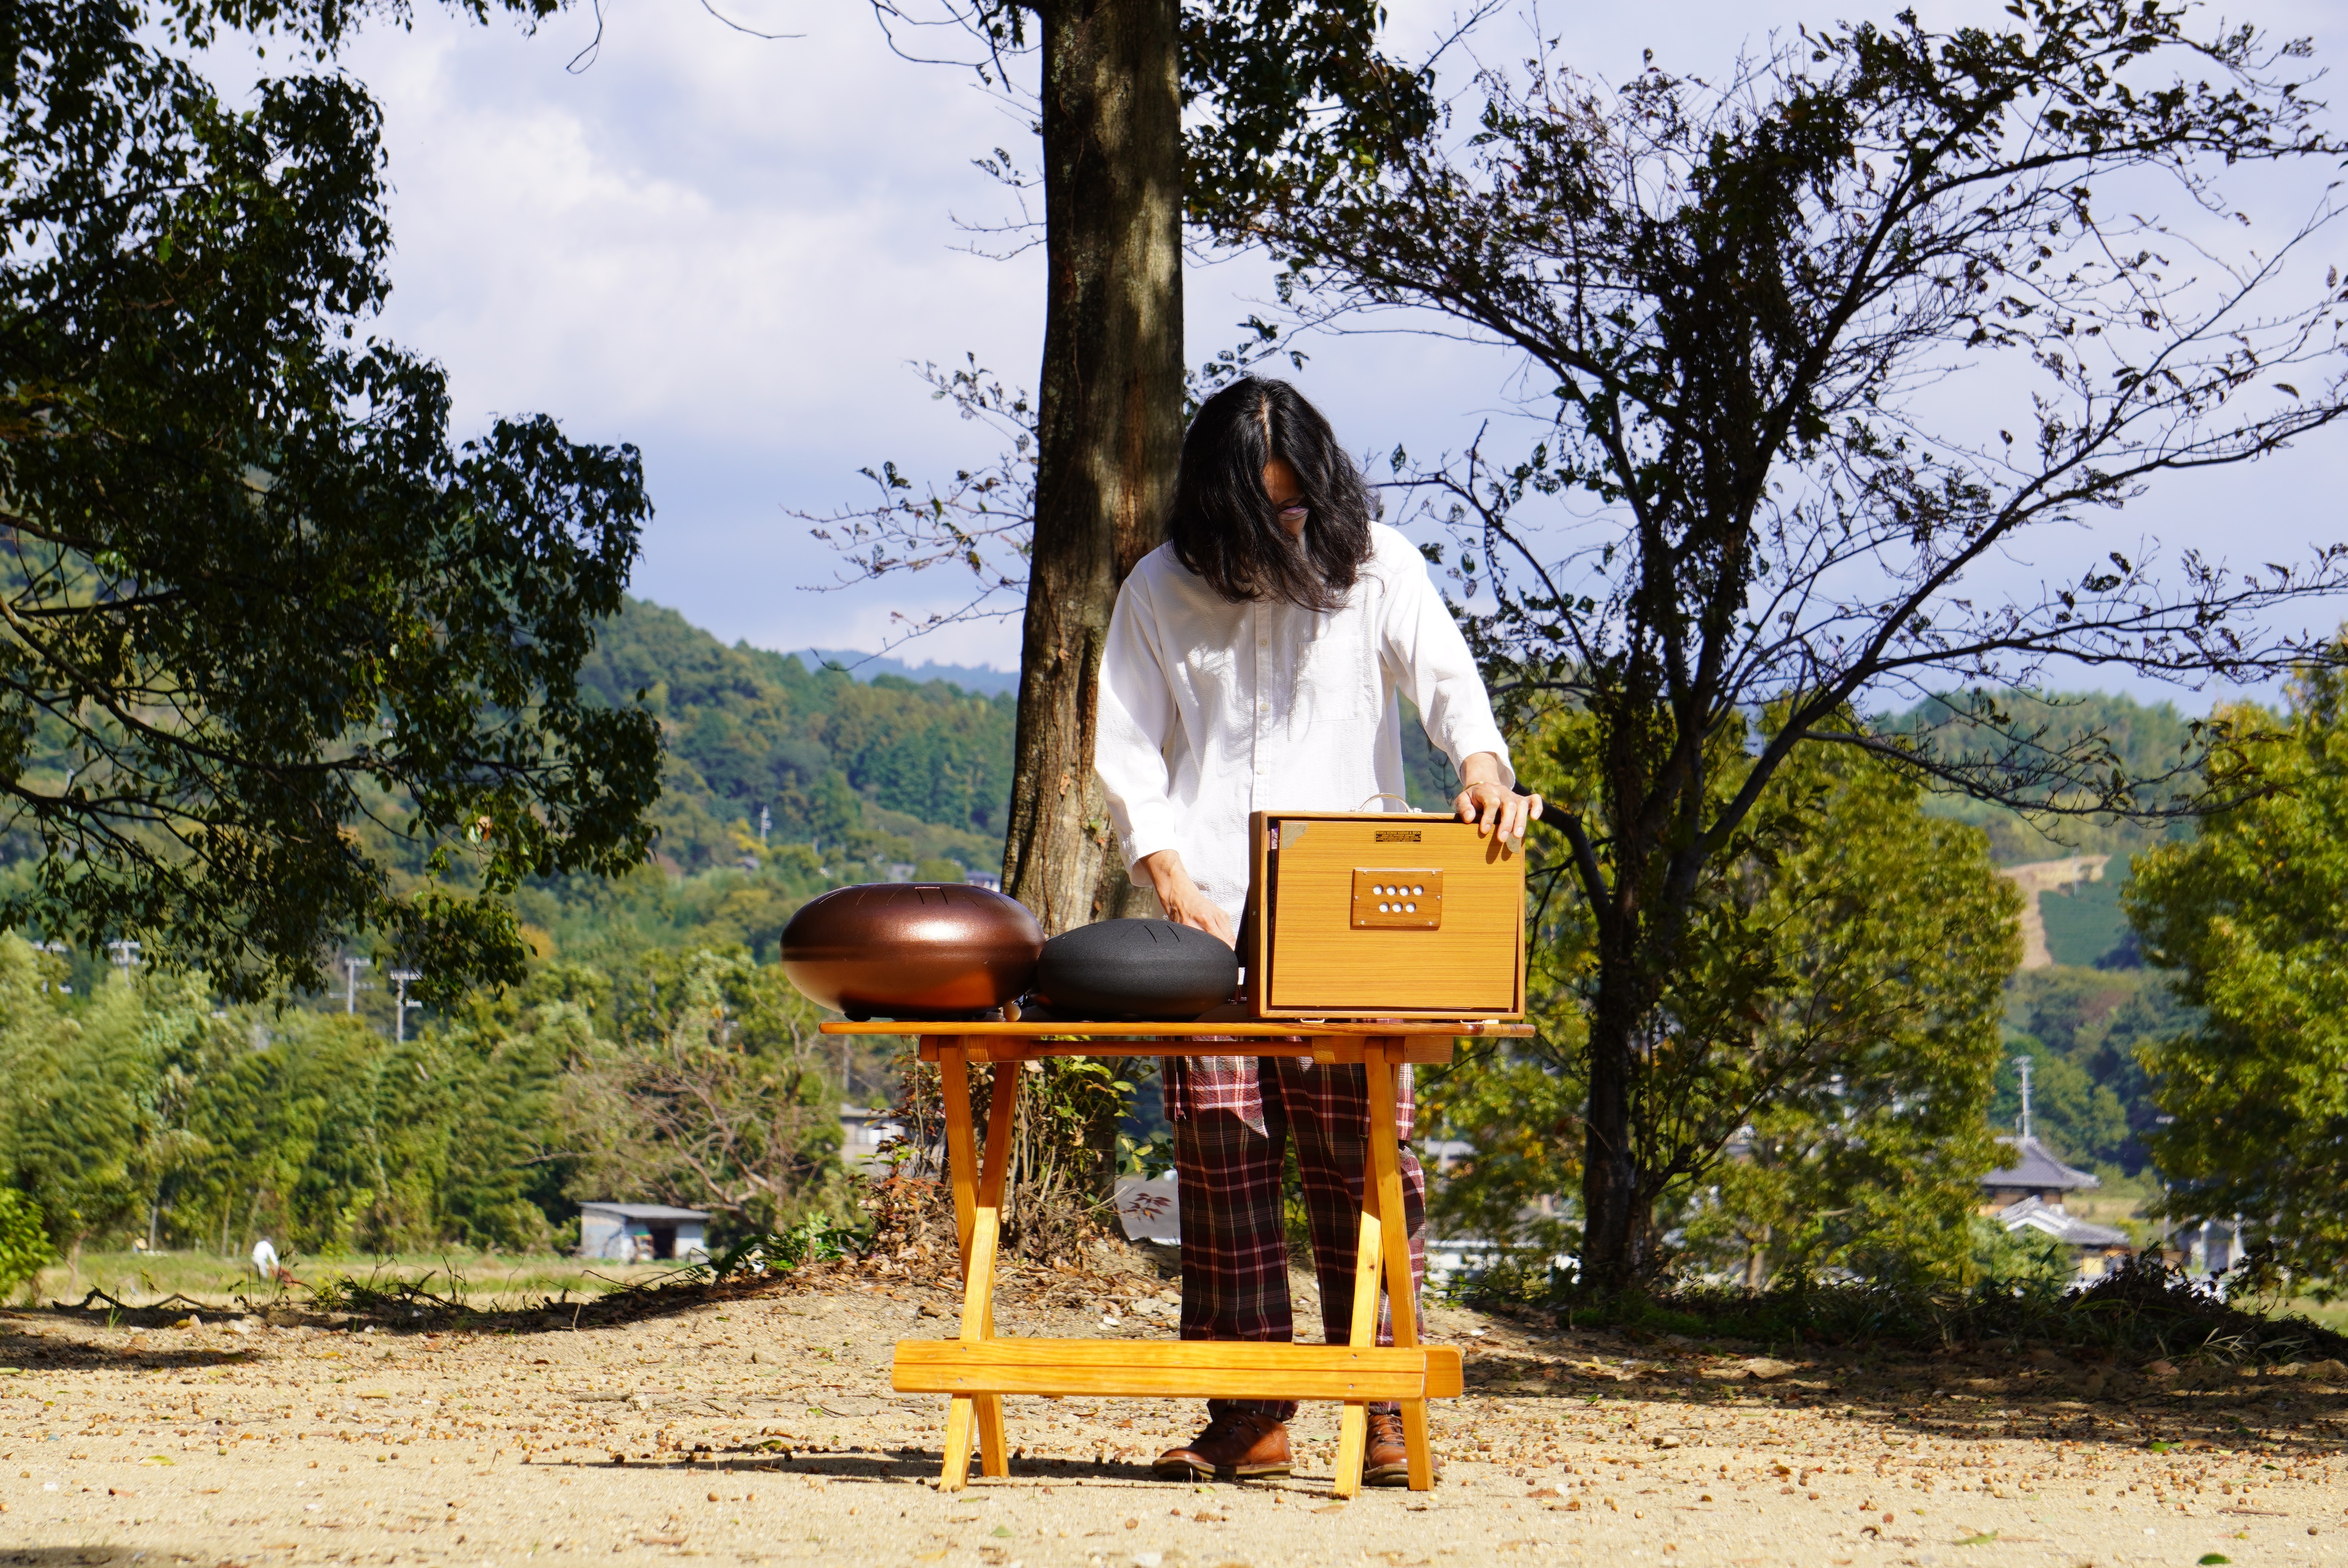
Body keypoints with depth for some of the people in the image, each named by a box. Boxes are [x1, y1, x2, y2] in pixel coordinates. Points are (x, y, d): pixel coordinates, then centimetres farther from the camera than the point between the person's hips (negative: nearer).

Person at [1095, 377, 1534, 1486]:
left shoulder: (1375, 566, 8)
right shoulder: (1163, 591, 9)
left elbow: (1444, 674, -4)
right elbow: (1126, 752, 7)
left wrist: (1481, 765, -26)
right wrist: (1172, 882, -7)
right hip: (1210, 916, 1)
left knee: (1361, 1153, -6)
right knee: (1220, 1152, -4)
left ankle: (1383, 1408, -2)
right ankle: (1248, 1416, 0)